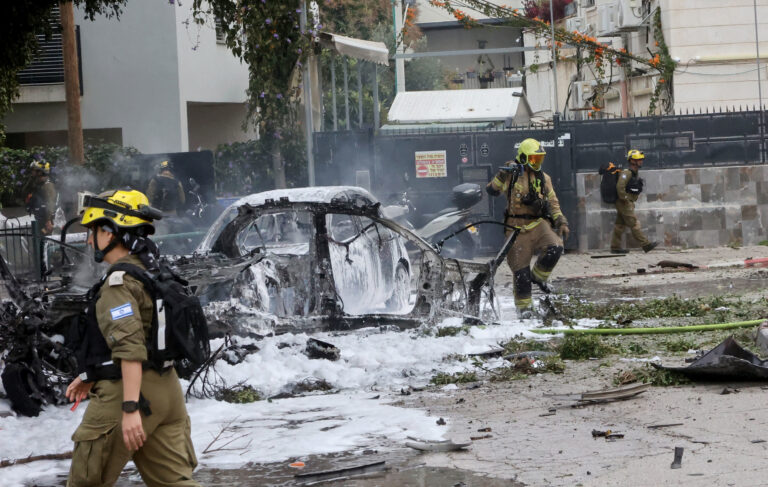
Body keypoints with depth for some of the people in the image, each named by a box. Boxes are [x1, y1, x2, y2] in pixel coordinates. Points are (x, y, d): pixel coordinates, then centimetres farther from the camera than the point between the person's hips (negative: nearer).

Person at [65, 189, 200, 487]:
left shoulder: (119, 282, -15)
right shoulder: (152, 275, 15)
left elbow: (131, 348, -25)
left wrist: (130, 408, -29)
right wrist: (92, 376, 32)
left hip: (127, 393, -9)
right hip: (165, 391, 9)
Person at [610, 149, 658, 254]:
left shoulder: (635, 174, 16)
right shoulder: (627, 173, -15)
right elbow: (620, 186, -26)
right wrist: (624, 199, -21)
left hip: (629, 203, 10)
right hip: (625, 203, -10)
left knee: (620, 225, 10)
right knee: (634, 224, -8)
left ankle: (615, 247, 13)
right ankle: (646, 245, -10)